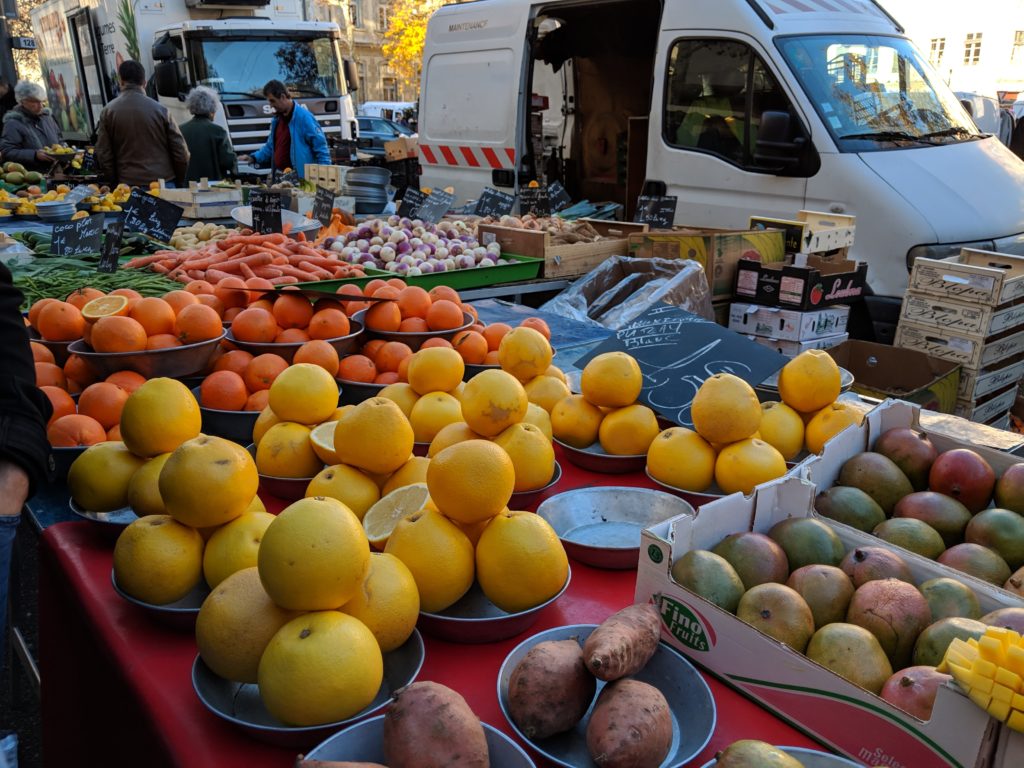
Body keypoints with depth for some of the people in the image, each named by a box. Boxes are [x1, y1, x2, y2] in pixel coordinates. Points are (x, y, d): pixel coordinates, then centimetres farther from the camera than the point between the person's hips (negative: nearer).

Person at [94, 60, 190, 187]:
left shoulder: (108, 112, 1)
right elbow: (181, 152, -3)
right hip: (163, 181, -1)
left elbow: (103, 155, 2)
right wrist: (179, 182, 11)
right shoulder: (160, 110, -3)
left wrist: (116, 182, 12)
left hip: (128, 184, 1)